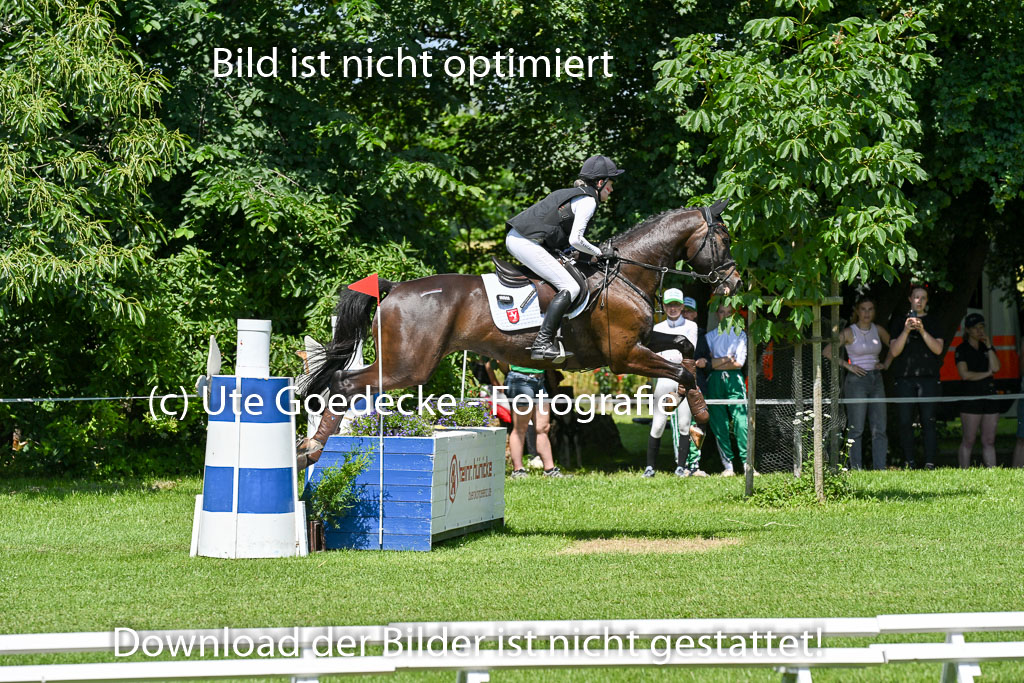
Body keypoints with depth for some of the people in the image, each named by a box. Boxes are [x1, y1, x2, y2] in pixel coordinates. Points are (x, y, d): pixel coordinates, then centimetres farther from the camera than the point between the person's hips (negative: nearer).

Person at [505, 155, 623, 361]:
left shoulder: (573, 194, 24)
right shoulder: (588, 201, -6)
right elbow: (575, 239, -15)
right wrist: (599, 252, -1)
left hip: (515, 238, 10)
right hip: (526, 242, -10)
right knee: (570, 287, -14)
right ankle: (543, 343, -23)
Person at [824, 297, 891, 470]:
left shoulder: (878, 331, 9)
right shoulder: (850, 332, -3)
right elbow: (827, 352, -7)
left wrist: (885, 364, 11)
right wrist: (848, 366, -10)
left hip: (876, 380, 5)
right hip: (857, 381, -5)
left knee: (879, 429, 0)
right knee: (857, 430, -4)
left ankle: (880, 468, 1)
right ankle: (856, 469, -1)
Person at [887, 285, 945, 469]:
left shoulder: (933, 323, 12)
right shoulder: (899, 321, 12)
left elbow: (938, 349, 0)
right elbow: (894, 351, 3)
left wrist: (922, 331, -13)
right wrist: (906, 331, -12)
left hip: (928, 378, -1)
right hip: (904, 378, 1)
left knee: (928, 420, -7)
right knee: (905, 421, -3)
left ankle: (930, 463, -8)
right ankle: (909, 462, 3)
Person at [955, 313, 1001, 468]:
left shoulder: (987, 348, 16)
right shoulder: (962, 349, 1)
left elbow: (996, 368, 1)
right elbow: (965, 374, -10)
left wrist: (989, 346, -4)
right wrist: (987, 374, -2)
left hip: (989, 396, 5)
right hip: (971, 396, -5)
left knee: (989, 441, 3)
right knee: (968, 440, -5)